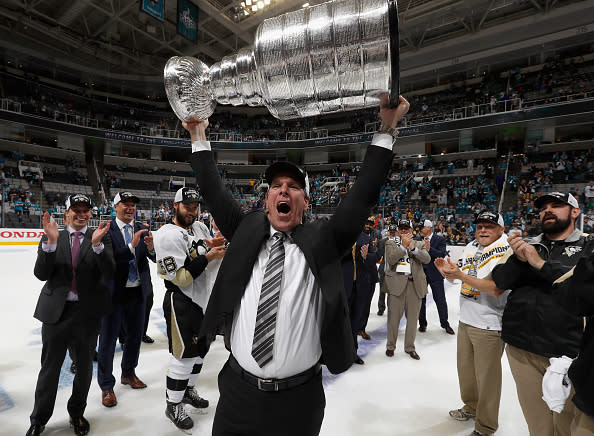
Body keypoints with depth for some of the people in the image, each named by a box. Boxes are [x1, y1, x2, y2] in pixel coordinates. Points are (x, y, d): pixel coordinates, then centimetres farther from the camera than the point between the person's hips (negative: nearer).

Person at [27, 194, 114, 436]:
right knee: (50, 366, 13)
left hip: (88, 312, 0)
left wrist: (97, 244, -30)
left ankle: (77, 413, 39)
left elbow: (108, 271, -14)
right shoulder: (50, 238, 1)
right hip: (55, 310, 0)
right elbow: (41, 274, -9)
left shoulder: (102, 237, -3)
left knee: (85, 365, 16)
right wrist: (51, 242, -22)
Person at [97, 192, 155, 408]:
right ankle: (106, 386, 28)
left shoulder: (143, 229, 2)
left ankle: (128, 373, 42)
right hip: (114, 292, -4)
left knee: (135, 335, 19)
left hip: (138, 291, 5)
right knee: (108, 339, 9)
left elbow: (155, 258, -6)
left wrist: (151, 248, -27)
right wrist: (132, 246, -33)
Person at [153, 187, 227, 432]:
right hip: (181, 303, -8)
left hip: (204, 300, 8)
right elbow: (181, 278, -22)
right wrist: (207, 257, -25)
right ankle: (173, 406, 24)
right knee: (183, 354, 2)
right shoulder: (167, 236, -18)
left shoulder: (201, 228, 5)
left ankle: (187, 390, 43)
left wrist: (217, 245, -10)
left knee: (200, 349, 20)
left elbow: (216, 259, 12)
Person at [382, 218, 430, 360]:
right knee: (393, 317, 5)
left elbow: (427, 259, -4)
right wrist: (404, 245, -11)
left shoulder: (420, 244, 12)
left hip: (415, 284, 2)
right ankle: (390, 346, 24)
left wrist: (412, 247, -14)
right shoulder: (391, 244, 6)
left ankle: (410, 347, 28)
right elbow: (391, 259, -11)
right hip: (396, 283, -2)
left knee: (413, 318, 10)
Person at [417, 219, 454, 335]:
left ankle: (445, 324, 24)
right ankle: (422, 323, 25)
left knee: (440, 300, 7)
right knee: (421, 299, 10)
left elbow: (442, 254, -18)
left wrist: (429, 249, -29)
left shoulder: (440, 239, -4)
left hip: (435, 274, -3)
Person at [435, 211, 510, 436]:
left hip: (489, 325, -7)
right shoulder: (470, 247, 7)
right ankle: (471, 407, 44)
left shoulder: (505, 251, -15)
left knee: (486, 377, 6)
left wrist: (461, 275, -29)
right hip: (466, 320, 7)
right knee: (465, 368, 21)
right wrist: (447, 270, -9)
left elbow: (497, 289, -26)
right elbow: (455, 276, 13)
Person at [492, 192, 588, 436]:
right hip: (521, 347, 3)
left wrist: (541, 264, -19)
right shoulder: (526, 246, 10)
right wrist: (519, 259, -16)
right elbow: (500, 281, 0)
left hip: (567, 350, -2)